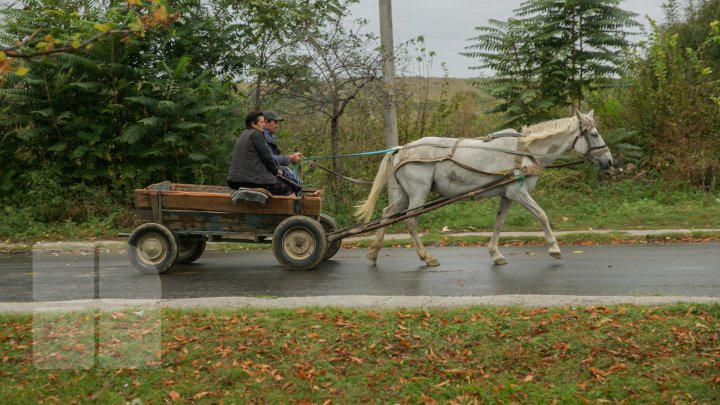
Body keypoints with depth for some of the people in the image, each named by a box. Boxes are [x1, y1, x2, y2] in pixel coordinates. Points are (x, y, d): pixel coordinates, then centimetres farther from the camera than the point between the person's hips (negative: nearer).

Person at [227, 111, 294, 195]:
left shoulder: (242, 135, 21)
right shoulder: (256, 134, -8)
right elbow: (266, 156, -10)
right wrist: (276, 170, 8)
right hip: (253, 179, -10)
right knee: (287, 187, -4)